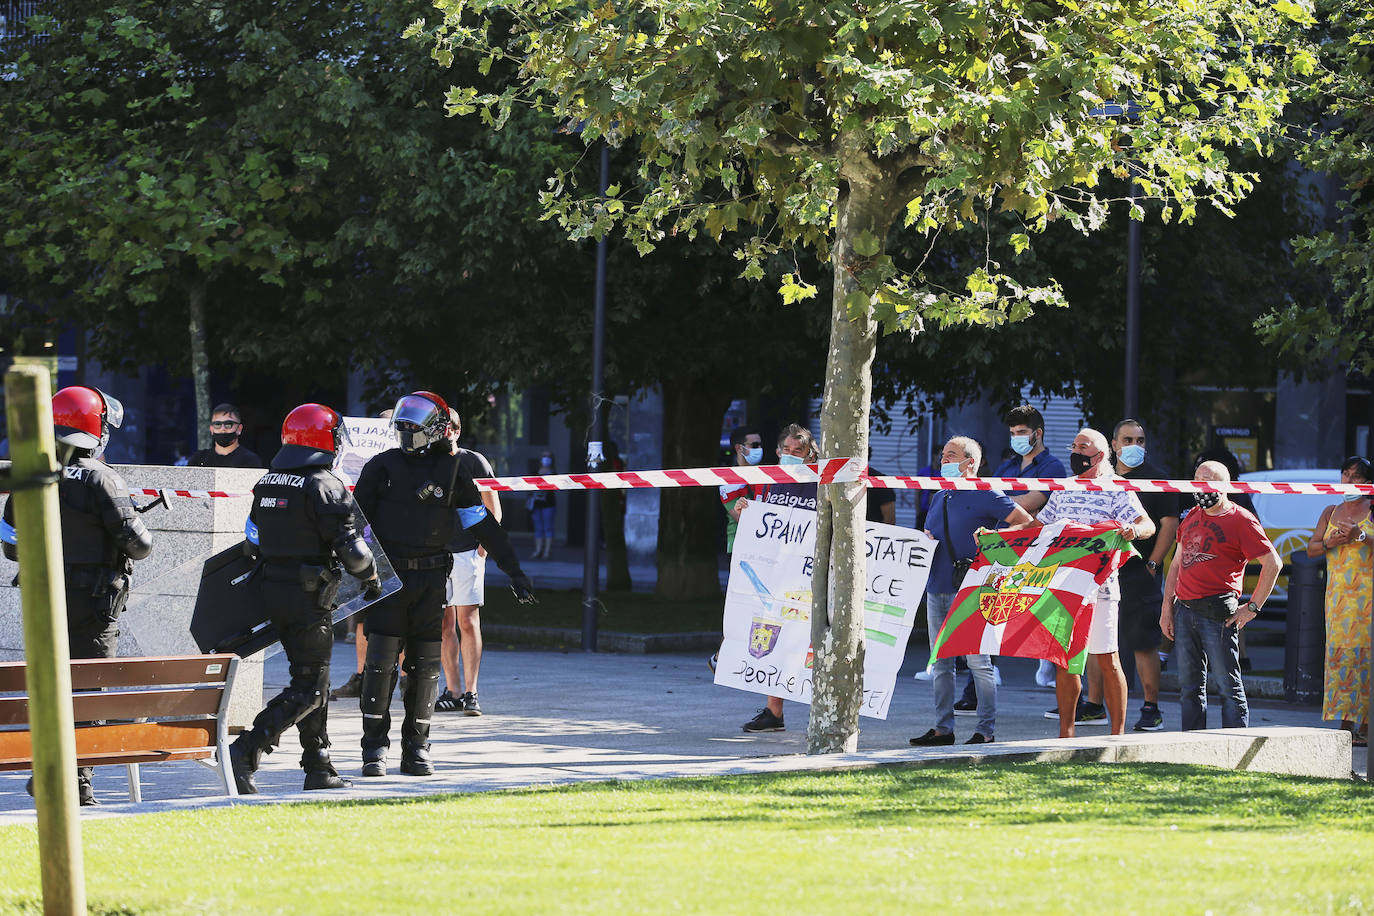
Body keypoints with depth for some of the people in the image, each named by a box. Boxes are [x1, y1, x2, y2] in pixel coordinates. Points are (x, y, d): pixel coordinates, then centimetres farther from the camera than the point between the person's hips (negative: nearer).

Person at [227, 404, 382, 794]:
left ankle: (319, 767, 19)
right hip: (309, 596, -8)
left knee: (310, 677, 17)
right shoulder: (325, 487, -13)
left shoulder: (266, 483, 11)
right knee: (308, 687, -5)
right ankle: (246, 751, -19)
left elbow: (254, 538, 19)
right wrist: (371, 578, 3)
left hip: (272, 590, 8)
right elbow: (350, 546, -14)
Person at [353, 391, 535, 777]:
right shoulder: (381, 467, 5)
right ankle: (375, 748, 0)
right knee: (380, 662, -6)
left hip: (431, 579, 1)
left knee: (424, 665, 2)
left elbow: (484, 525, 9)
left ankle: (416, 747, 11)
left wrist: (514, 571, 8)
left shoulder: (452, 473, 6)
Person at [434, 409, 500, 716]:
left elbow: (493, 509, 1)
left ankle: (470, 693, -7)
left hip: (467, 550, -4)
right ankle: (452, 691, 9)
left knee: (467, 621, -7)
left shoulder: (474, 462, 1)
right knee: (444, 623, 4)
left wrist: (484, 546, -9)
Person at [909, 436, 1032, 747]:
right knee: (940, 662, 8)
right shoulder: (939, 499, 19)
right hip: (937, 587, 8)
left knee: (978, 661, -6)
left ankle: (986, 730, -3)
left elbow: (1027, 523, -8)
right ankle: (943, 728, 13)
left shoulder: (984, 495, -4)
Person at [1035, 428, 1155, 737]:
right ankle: (1065, 733, 12)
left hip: (1098, 585, -5)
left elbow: (1148, 525, -11)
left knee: (1106, 659, -4)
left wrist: (1133, 529, -35)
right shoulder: (1063, 490, 18)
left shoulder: (1116, 489, 0)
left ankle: (1118, 733, 1)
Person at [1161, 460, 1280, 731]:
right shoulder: (1191, 518, 18)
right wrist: (1167, 607, 12)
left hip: (1218, 614, -7)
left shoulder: (1241, 520, -3)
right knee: (1189, 685, 9)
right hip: (1184, 610, 7)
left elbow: (1272, 564, -5)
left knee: (1229, 685, -5)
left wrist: (1252, 607, -8)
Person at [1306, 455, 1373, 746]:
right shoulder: (1330, 512, 17)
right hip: (1337, 590, 4)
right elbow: (1311, 548, 15)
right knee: (1339, 655, -2)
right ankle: (1345, 725, -1)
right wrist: (1329, 543, -5)